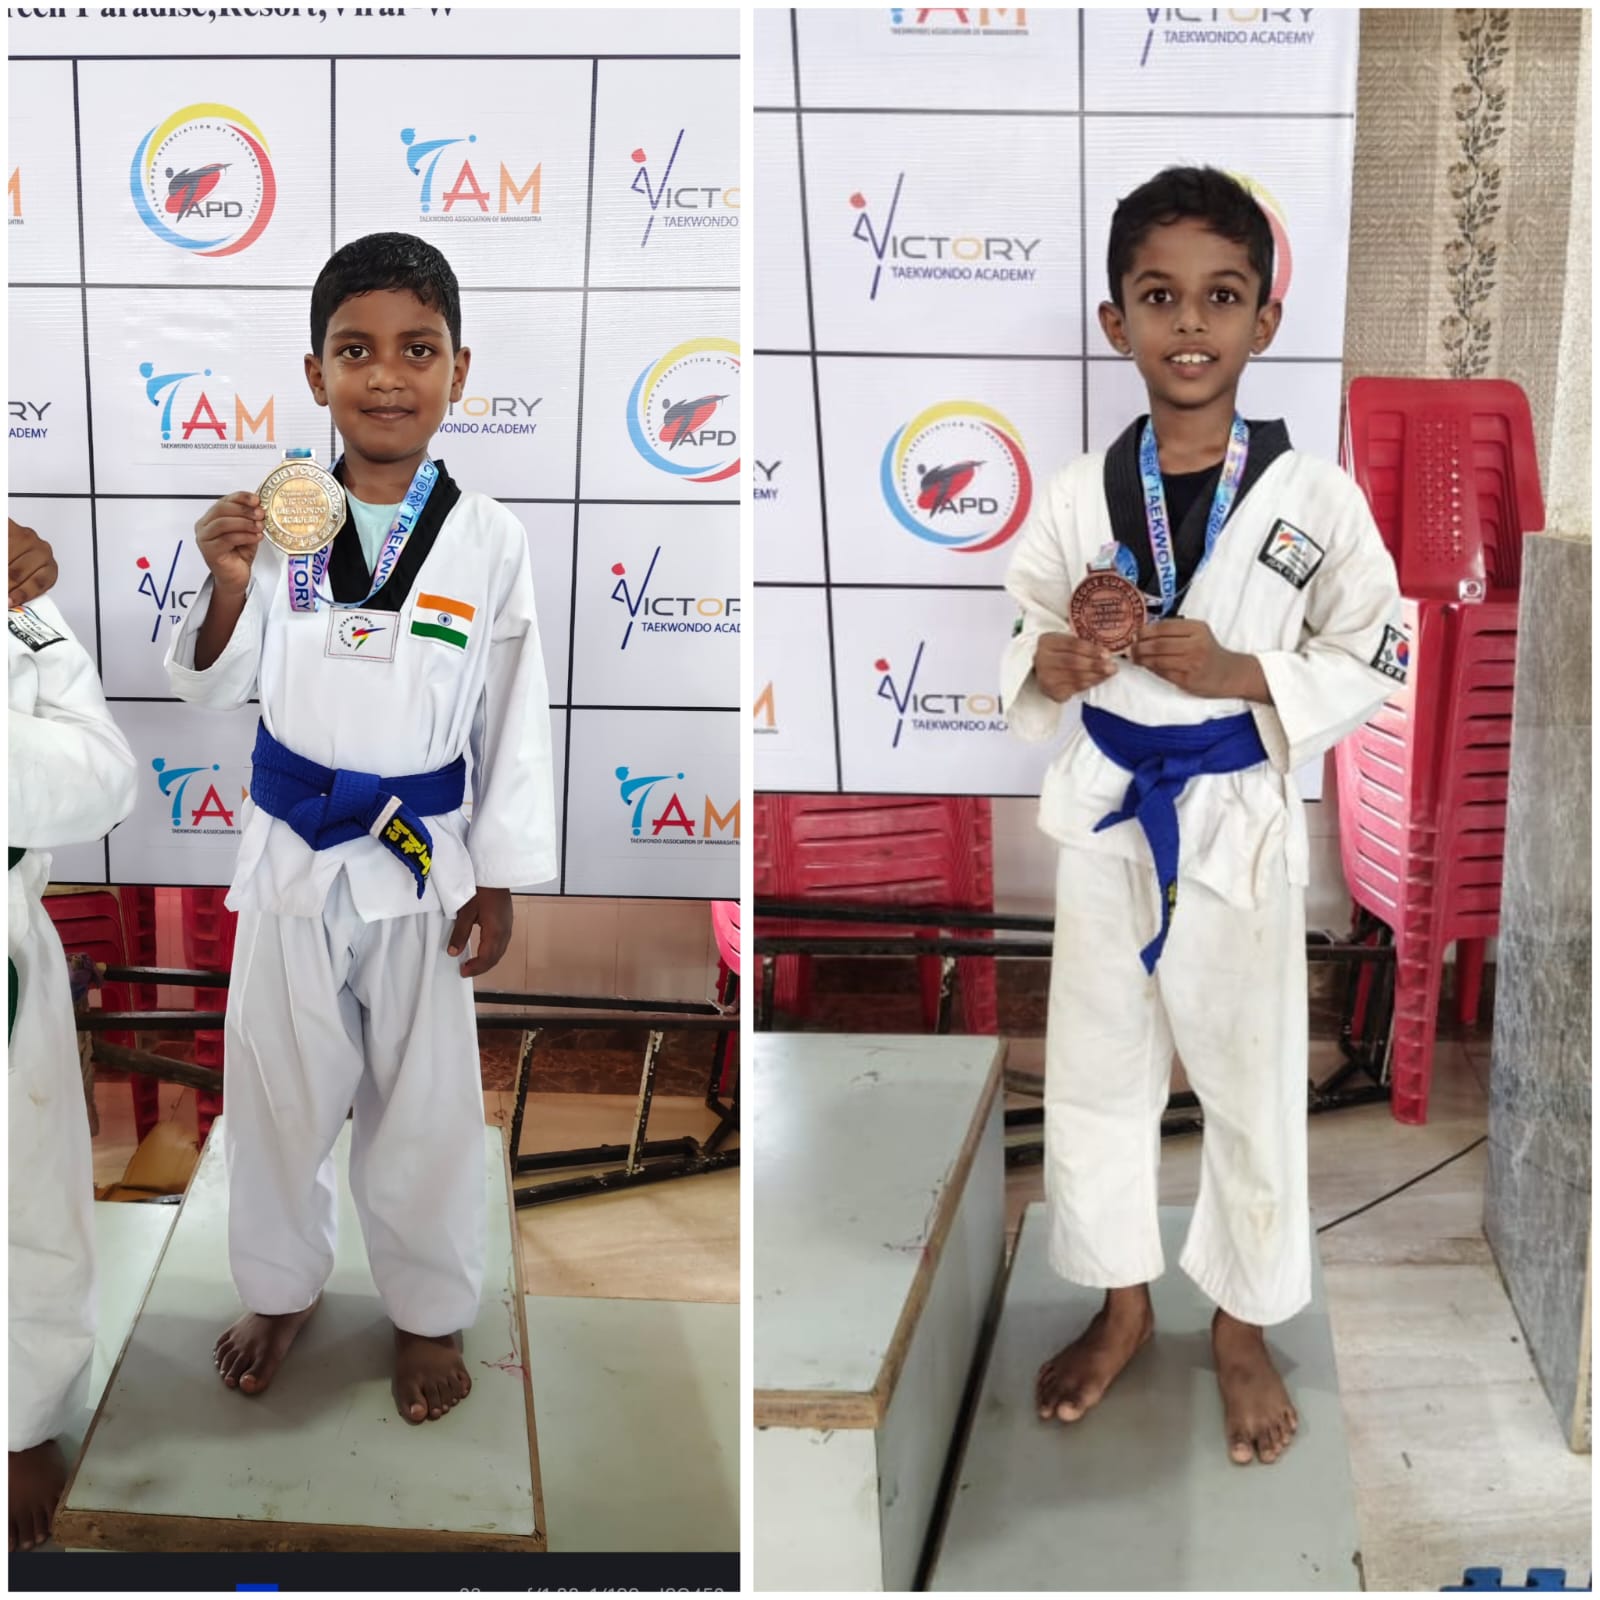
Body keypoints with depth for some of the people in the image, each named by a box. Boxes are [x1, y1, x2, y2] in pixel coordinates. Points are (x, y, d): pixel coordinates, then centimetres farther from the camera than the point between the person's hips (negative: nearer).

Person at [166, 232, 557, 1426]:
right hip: (293, 849, 1)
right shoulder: (273, 519, -7)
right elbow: (214, 690, -2)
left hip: (424, 858, -1)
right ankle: (281, 1287, 40)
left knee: (426, 1101, 13)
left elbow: (517, 720, -3)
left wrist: (499, 878, -2)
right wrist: (228, 585, -21)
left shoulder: (489, 539, -9)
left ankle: (430, 1312, 34)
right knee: (278, 1087, 17)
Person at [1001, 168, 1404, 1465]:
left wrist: (1240, 673, -21)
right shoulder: (1081, 495, -5)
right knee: (1096, 1068, 16)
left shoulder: (1313, 495, -11)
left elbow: (1373, 665, -6)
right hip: (1104, 817, 3)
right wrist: (1051, 664, -18)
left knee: (1252, 1080, 11)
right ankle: (1124, 1305, 38)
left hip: (1238, 822, -2)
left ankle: (1246, 1325, 35)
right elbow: (1024, 636, 6)